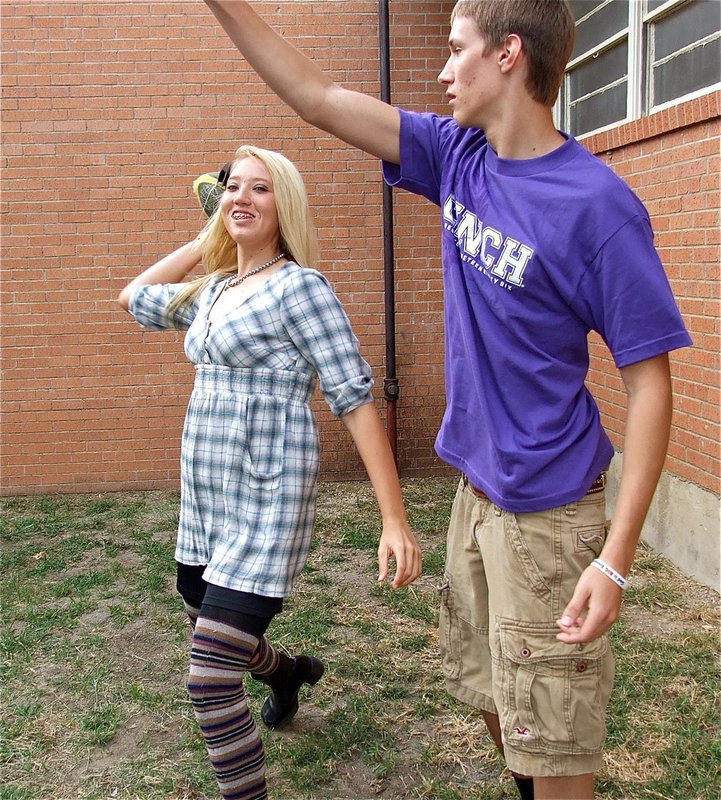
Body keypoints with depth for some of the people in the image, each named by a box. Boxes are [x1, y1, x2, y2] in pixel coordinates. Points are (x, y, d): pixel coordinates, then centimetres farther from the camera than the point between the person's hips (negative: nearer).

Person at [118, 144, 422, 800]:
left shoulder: (297, 286, -11)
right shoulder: (212, 291, 11)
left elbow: (355, 399, -15)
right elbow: (134, 297, 29)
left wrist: (395, 520, -22)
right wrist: (208, 237, 19)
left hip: (268, 501, -8)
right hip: (204, 496, 8)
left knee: (211, 680, -13)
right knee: (209, 627, 26)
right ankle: (288, 673, 57)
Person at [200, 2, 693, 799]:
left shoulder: (599, 208, -20)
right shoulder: (459, 156, 0)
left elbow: (648, 382, -18)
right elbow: (319, 99, 5)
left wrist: (616, 560, -23)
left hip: (548, 508, -7)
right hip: (477, 486, 7)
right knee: (489, 690, 24)